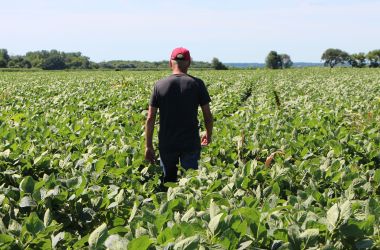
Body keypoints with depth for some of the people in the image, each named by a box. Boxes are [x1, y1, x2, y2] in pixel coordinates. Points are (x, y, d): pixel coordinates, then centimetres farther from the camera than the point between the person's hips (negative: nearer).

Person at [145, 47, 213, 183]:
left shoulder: (160, 85, -3)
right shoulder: (197, 84, -5)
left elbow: (150, 118, -4)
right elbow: (208, 115, -2)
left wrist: (148, 146, 3)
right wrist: (209, 135, 16)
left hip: (167, 145, 1)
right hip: (191, 144, -1)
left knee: (168, 181, 13)